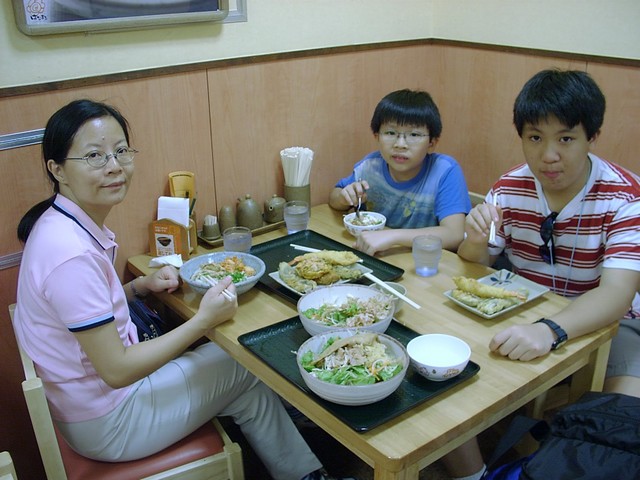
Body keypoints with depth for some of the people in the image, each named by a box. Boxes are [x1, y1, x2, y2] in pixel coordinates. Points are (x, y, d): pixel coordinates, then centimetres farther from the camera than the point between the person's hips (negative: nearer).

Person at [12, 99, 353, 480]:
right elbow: (116, 370, -27)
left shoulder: (66, 223, -2)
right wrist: (204, 320, -21)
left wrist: (142, 286, -3)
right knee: (246, 370, 4)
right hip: (104, 425, -8)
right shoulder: (71, 253, -31)